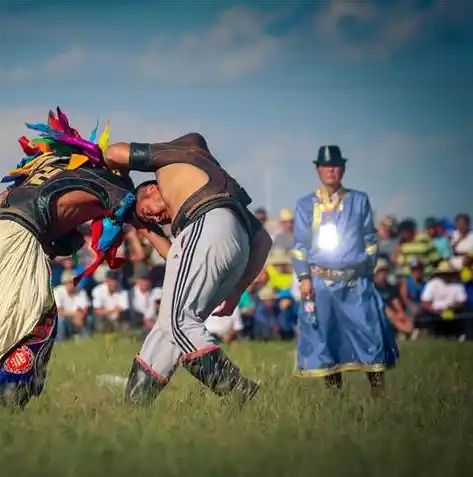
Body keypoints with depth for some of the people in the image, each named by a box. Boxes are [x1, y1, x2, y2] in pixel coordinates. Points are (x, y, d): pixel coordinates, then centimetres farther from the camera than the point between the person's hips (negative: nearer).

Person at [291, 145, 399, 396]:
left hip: (356, 283, 0)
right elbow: (300, 244, 6)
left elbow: (369, 240, 11)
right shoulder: (306, 205, 7)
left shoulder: (359, 201, 9)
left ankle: (379, 393, 1)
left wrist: (368, 272, 4)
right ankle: (333, 392, 9)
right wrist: (304, 277, -3)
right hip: (320, 282, 0)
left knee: (369, 333, -5)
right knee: (322, 338, 0)